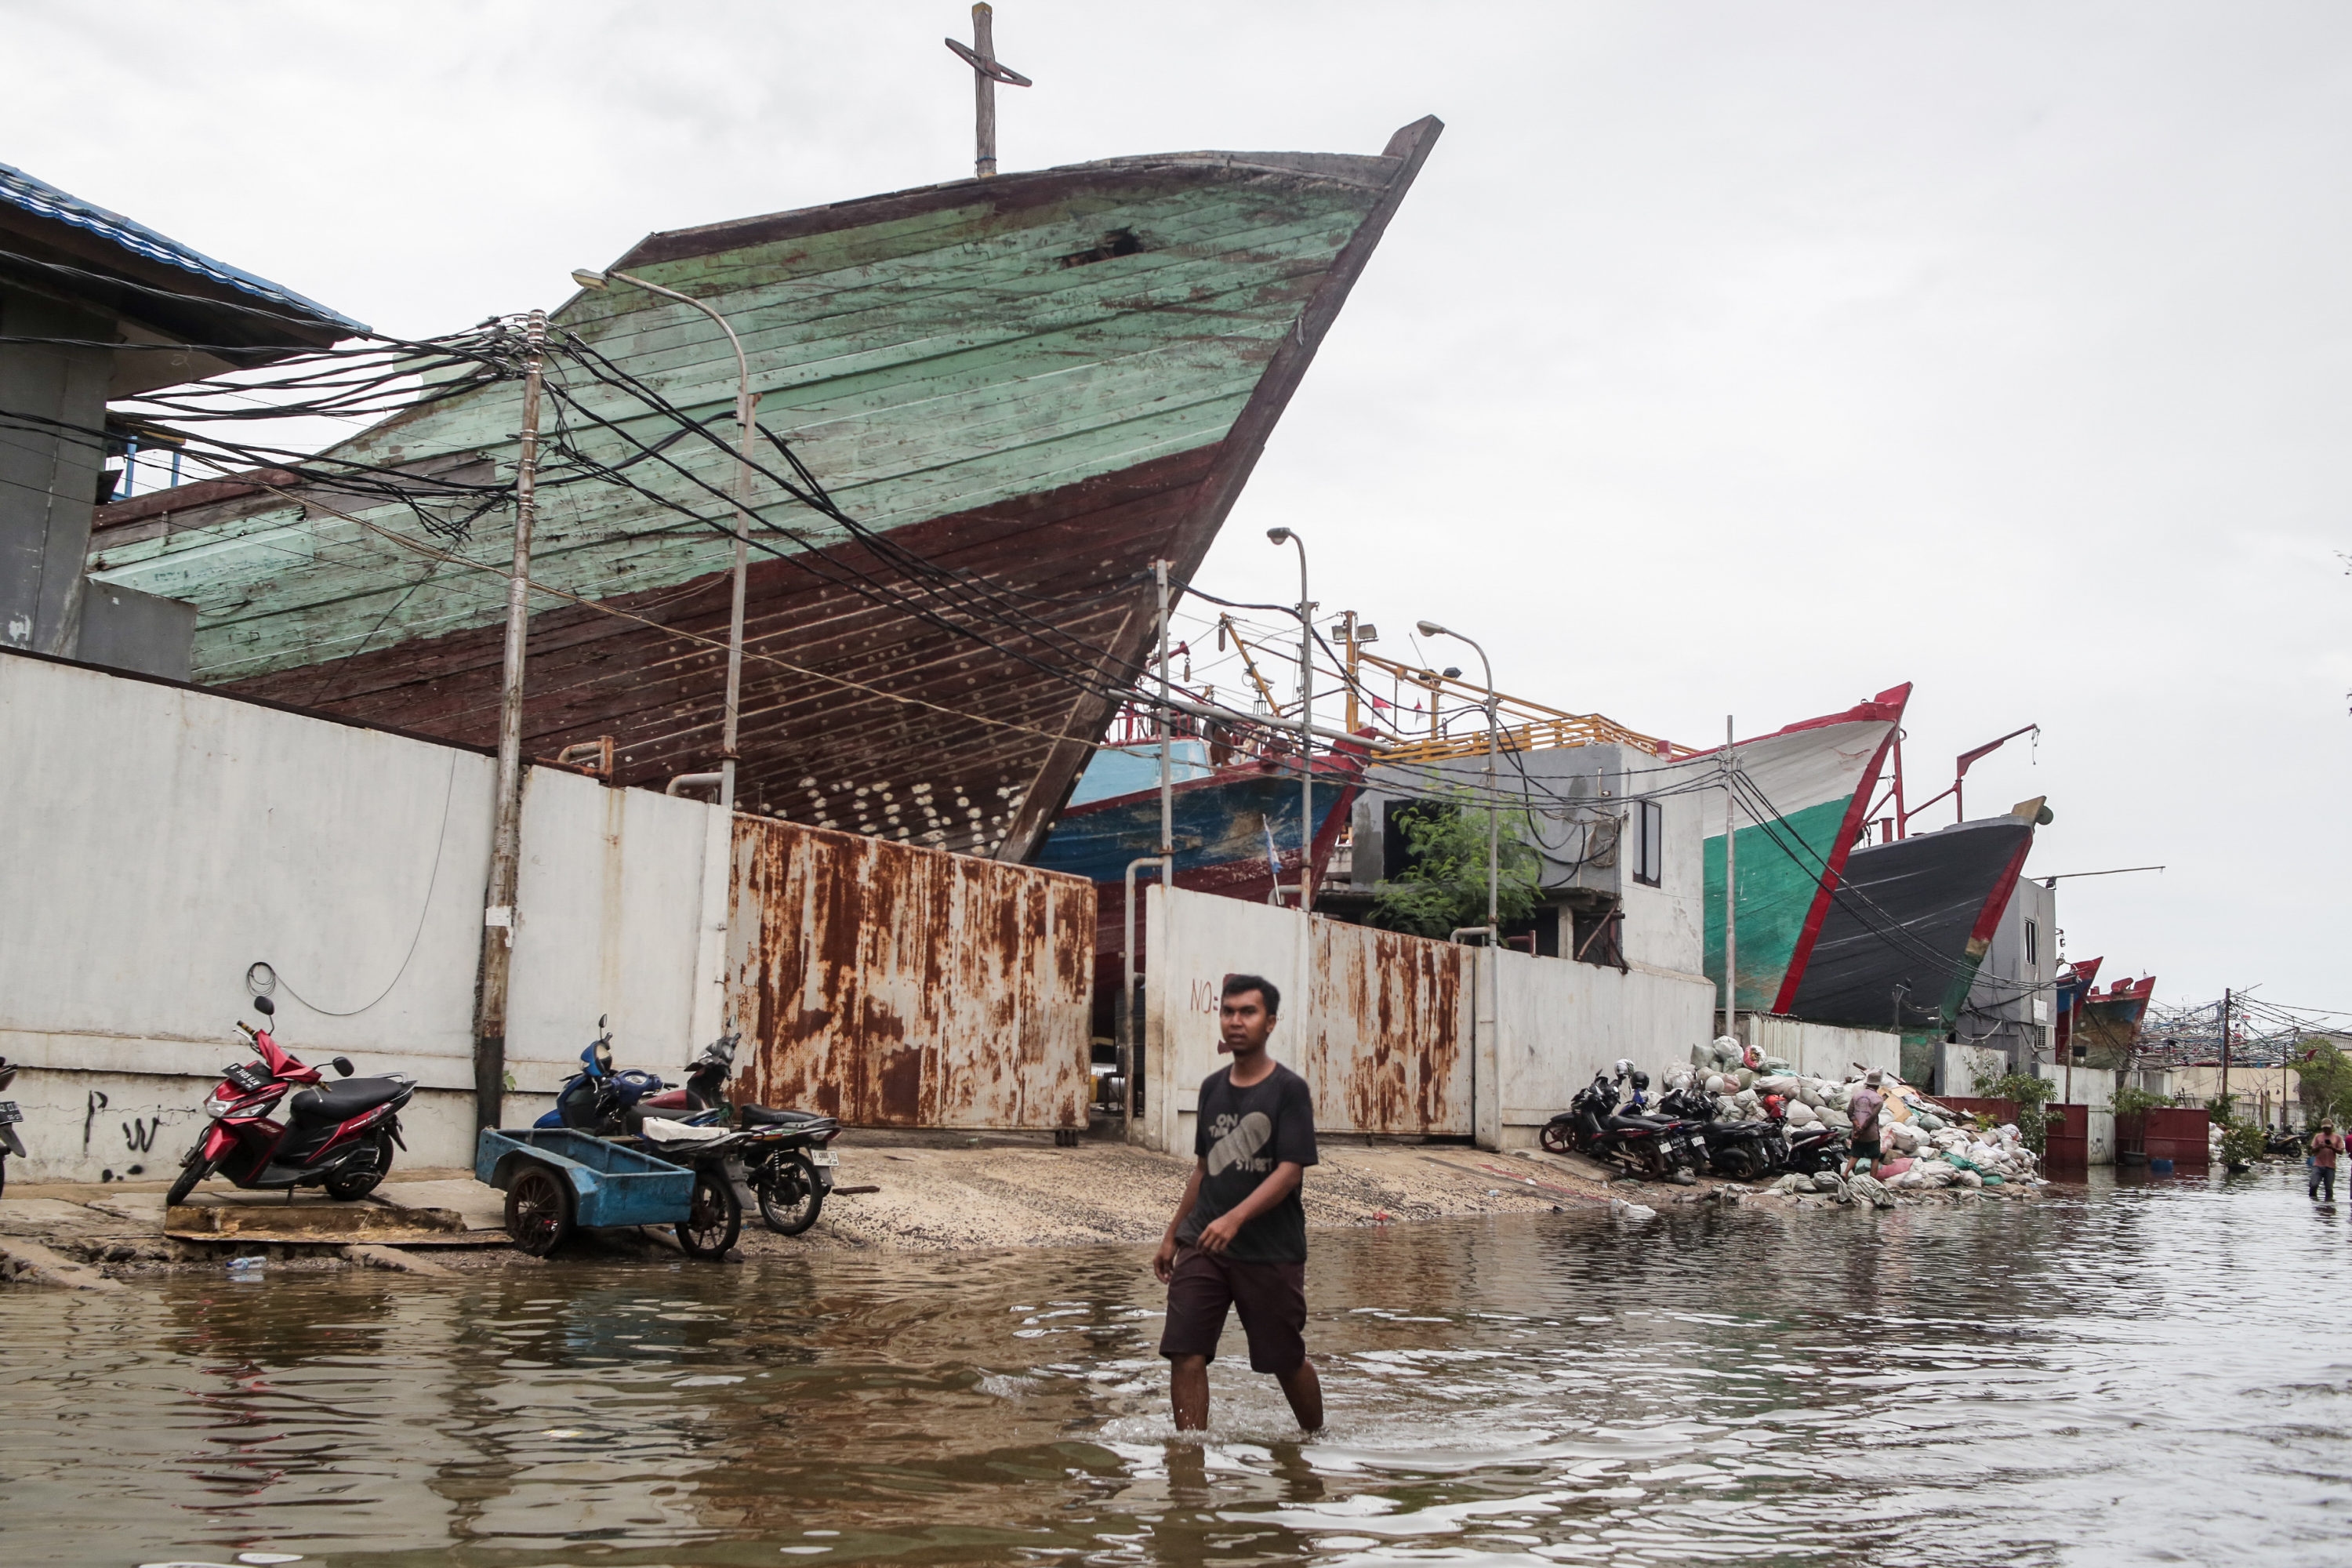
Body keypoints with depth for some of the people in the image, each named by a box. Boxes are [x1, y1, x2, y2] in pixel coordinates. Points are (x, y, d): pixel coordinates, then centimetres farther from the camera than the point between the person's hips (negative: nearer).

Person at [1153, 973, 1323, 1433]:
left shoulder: (1289, 1089, -8)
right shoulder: (1212, 1087, 9)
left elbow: (1291, 1170, -16)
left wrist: (1236, 1218, -28)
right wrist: (1173, 1234, 18)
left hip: (1271, 1251, -4)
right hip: (1203, 1246, 4)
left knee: (1287, 1361, 9)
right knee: (1185, 1354, -8)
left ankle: (1317, 1440, 34)